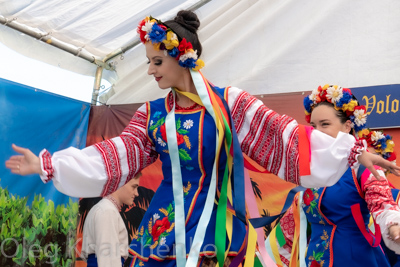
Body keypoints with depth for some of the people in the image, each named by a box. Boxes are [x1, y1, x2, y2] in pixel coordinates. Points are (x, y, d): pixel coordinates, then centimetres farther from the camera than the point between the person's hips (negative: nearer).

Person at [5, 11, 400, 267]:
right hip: (164, 223, 3)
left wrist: (352, 151, -13)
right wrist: (47, 164, -4)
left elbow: (279, 136, -7)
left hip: (216, 223, -3)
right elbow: (115, 156, 1)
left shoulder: (228, 103, -4)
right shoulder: (153, 113, 5)